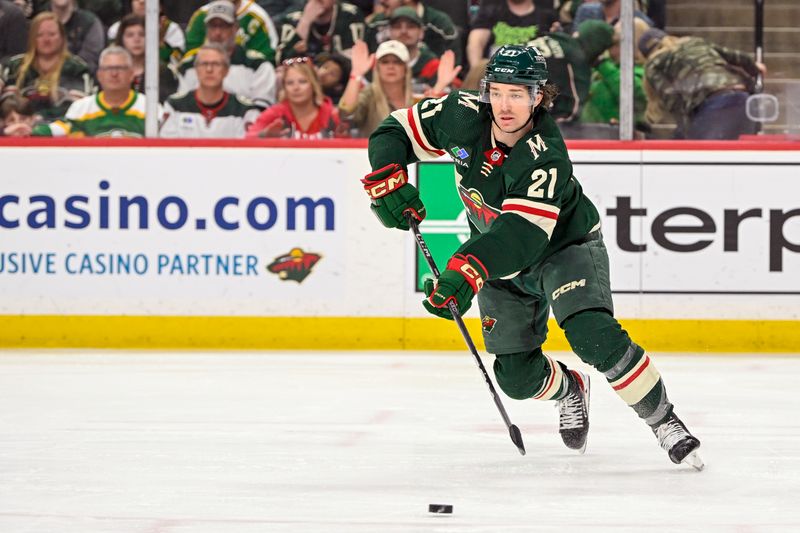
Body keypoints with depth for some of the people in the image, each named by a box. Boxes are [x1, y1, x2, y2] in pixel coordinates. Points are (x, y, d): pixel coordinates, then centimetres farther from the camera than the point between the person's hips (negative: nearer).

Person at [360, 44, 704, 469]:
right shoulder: (463, 115, -20)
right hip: (500, 259, 5)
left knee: (595, 337, -29)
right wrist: (387, 179, -24)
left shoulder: (545, 158, -34)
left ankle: (664, 422, -13)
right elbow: (397, 131, -6)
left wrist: (467, 271, -56)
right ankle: (569, 391, 39)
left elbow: (521, 235, -44)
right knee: (517, 376, 3)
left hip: (564, 246, -5)